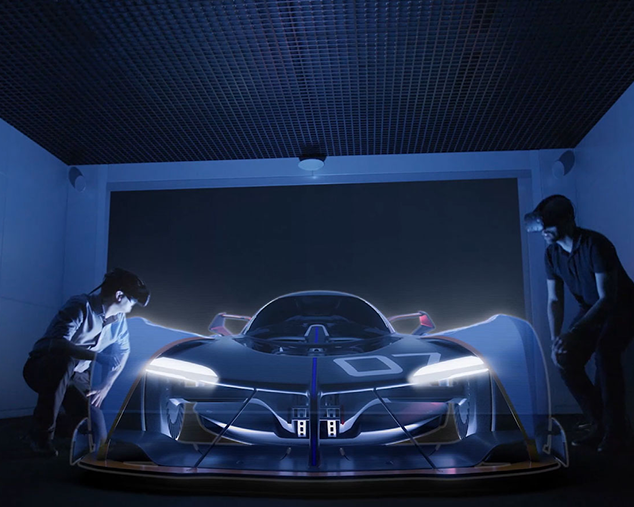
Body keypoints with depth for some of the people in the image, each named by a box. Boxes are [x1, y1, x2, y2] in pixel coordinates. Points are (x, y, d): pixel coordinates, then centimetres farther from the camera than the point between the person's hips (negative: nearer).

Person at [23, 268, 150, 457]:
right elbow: (59, 344, -38)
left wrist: (105, 387, -3)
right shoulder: (80, 306, -25)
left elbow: (122, 352, 7)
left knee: (97, 432, -13)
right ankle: (41, 433, -24)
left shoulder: (119, 320, -3)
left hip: (75, 377, 5)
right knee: (64, 360, -41)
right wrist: (98, 356, -40)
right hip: (42, 369, -5)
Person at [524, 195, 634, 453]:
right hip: (591, 309, 7)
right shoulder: (552, 253, -9)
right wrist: (555, 339, -23)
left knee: (604, 354, -31)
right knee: (566, 360, -9)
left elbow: (608, 298, -33)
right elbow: (554, 300, -7)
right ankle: (599, 425, 7)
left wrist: (574, 333, -42)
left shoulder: (595, 245, -29)